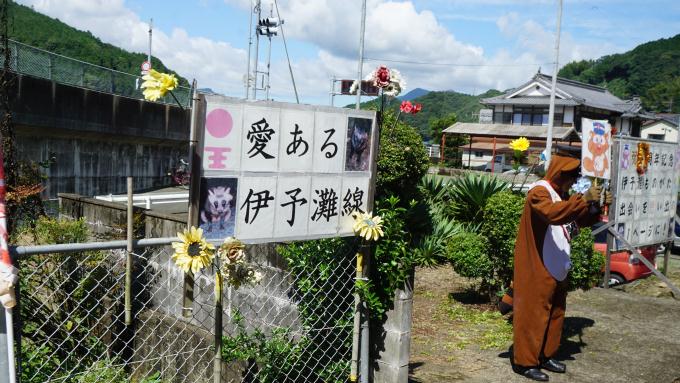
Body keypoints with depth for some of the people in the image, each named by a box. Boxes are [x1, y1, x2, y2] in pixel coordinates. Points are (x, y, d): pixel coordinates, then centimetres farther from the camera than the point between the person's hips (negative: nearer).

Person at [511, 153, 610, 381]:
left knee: (555, 313, 15)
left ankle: (544, 356, 26)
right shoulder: (539, 192, -14)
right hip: (537, 269, -9)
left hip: (557, 268, 10)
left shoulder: (562, 195, 15)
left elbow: (581, 220, 21)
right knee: (533, 313, -4)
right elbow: (551, 213, -34)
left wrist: (597, 206, 3)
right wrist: (584, 199, -36)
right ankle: (525, 362, 4)